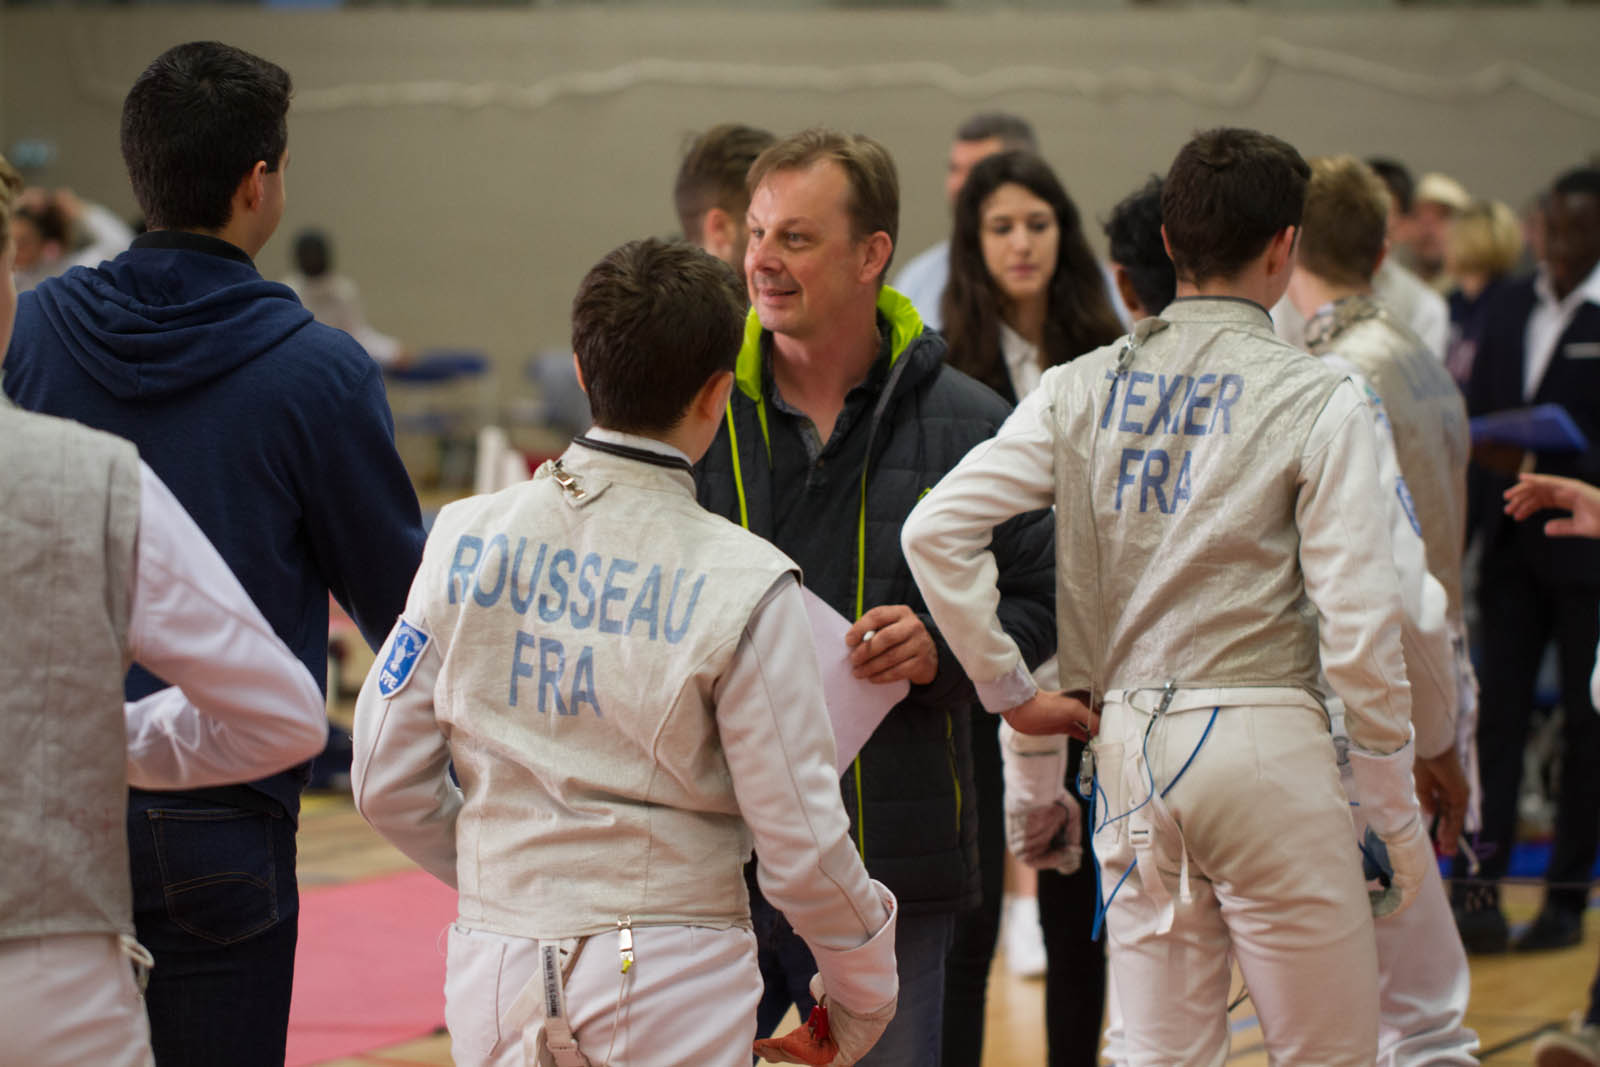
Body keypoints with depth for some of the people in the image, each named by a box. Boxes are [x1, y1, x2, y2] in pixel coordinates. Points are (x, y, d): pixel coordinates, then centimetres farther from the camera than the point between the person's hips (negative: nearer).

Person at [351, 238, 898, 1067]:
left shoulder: (468, 539, -1)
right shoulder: (742, 584, -12)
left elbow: (388, 781, 4)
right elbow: (802, 843, -9)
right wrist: (863, 992, 8)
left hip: (496, 963, 4)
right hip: (669, 980, -3)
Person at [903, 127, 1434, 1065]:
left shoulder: (1083, 390, 6)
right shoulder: (1315, 399, -6)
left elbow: (936, 531, -1)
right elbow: (1358, 627, -10)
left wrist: (1009, 688, 7)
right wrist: (1399, 815, -1)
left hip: (1129, 737, 5)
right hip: (1264, 740, -4)